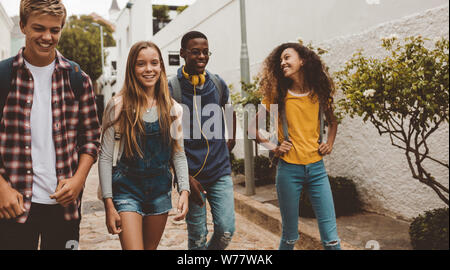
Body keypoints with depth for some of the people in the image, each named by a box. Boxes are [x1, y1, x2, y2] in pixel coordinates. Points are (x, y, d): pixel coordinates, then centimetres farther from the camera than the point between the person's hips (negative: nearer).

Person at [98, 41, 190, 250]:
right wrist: (109, 203, -9)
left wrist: (184, 190, -5)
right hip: (127, 188, -4)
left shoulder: (173, 109, 3)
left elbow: (179, 154, 8)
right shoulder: (119, 105, -7)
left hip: (161, 189, 4)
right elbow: (105, 157, -6)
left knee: (151, 247, 17)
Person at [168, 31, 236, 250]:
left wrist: (231, 140, 18)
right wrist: (186, 177, -13)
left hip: (220, 170, 3)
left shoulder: (218, 83, 5)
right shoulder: (171, 89, -8)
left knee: (226, 230, 2)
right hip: (191, 174, -3)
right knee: (197, 238, 6)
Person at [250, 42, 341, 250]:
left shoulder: (318, 92, 6)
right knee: (290, 236, 8)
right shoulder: (278, 94, 1)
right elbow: (253, 126, 7)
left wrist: (330, 143, 7)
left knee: (330, 237, 0)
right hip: (289, 170, -1)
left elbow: (332, 121, 24)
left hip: (316, 168, 2)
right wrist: (273, 147, -4)